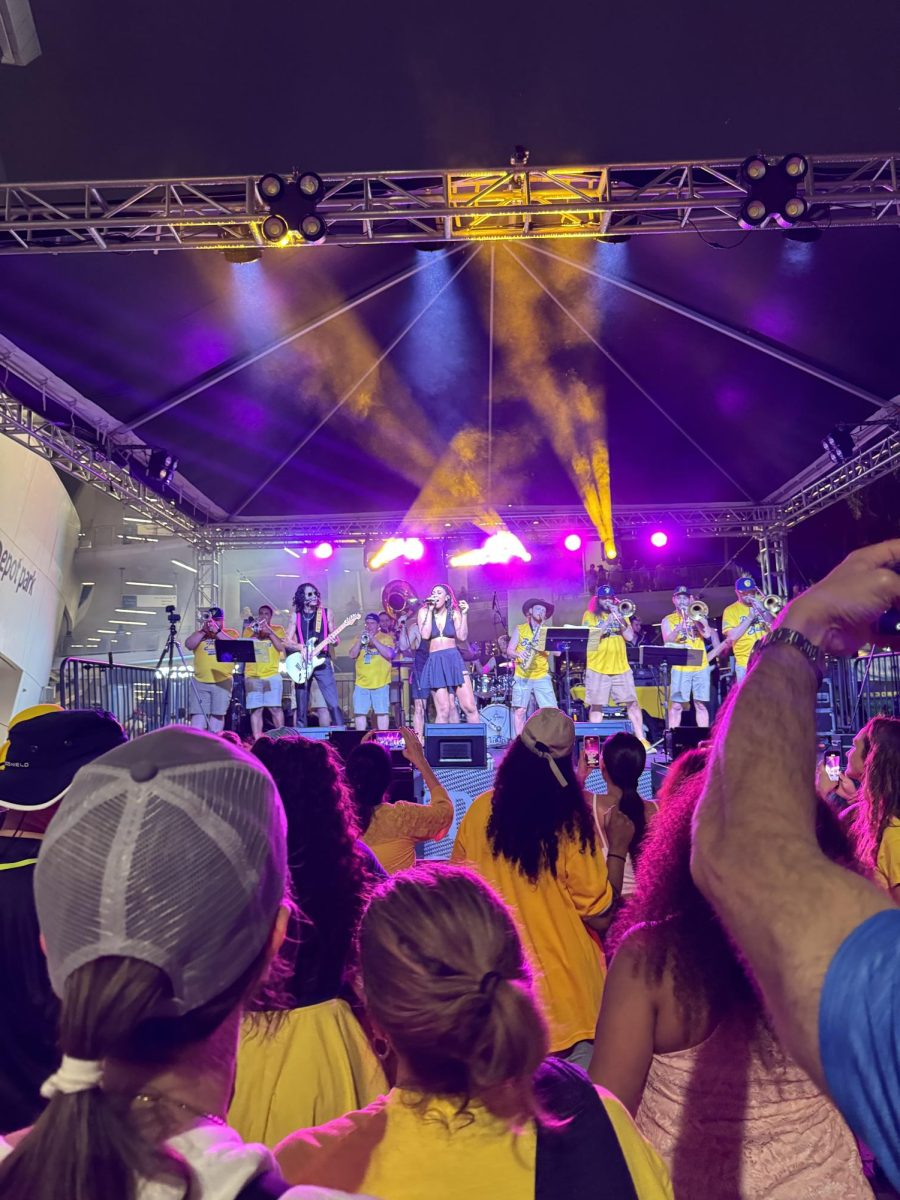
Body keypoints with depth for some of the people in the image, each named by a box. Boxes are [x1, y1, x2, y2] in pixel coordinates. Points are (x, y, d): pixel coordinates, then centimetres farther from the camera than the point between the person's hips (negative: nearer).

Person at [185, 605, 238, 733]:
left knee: (217, 714, 0)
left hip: (222, 682, -1)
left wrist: (217, 631, -12)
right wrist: (204, 630, -8)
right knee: (198, 714, -5)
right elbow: (188, 645, -2)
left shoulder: (231, 633, 11)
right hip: (200, 682, 1)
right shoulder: (199, 634, 16)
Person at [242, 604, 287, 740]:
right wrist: (256, 633, -6)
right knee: (256, 709, -2)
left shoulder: (278, 629, 13)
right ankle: (257, 739, -1)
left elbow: (281, 647, -2)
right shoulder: (249, 629, 17)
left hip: (272, 675, -1)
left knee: (275, 708, -9)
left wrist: (269, 632, -6)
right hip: (252, 676, 2)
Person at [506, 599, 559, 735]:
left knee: (552, 710, -7)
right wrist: (519, 655, -16)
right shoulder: (519, 629, 9)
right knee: (519, 710, -6)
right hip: (522, 677, -1)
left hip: (542, 677, 1)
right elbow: (509, 651, 5)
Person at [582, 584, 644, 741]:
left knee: (632, 703, 2)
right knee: (596, 705, -1)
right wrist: (608, 620, -14)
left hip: (621, 668, 3)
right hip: (597, 669, -3)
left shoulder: (620, 613, 14)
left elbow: (630, 637, 3)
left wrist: (619, 617, -7)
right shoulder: (590, 614, 4)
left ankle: (640, 739, 8)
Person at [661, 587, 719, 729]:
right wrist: (679, 628, -22)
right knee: (676, 706, -6)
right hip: (680, 667, -2)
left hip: (701, 666, 2)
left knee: (701, 705, 4)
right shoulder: (668, 620, 9)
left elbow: (708, 635, -1)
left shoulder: (698, 616, 14)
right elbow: (668, 641, -6)